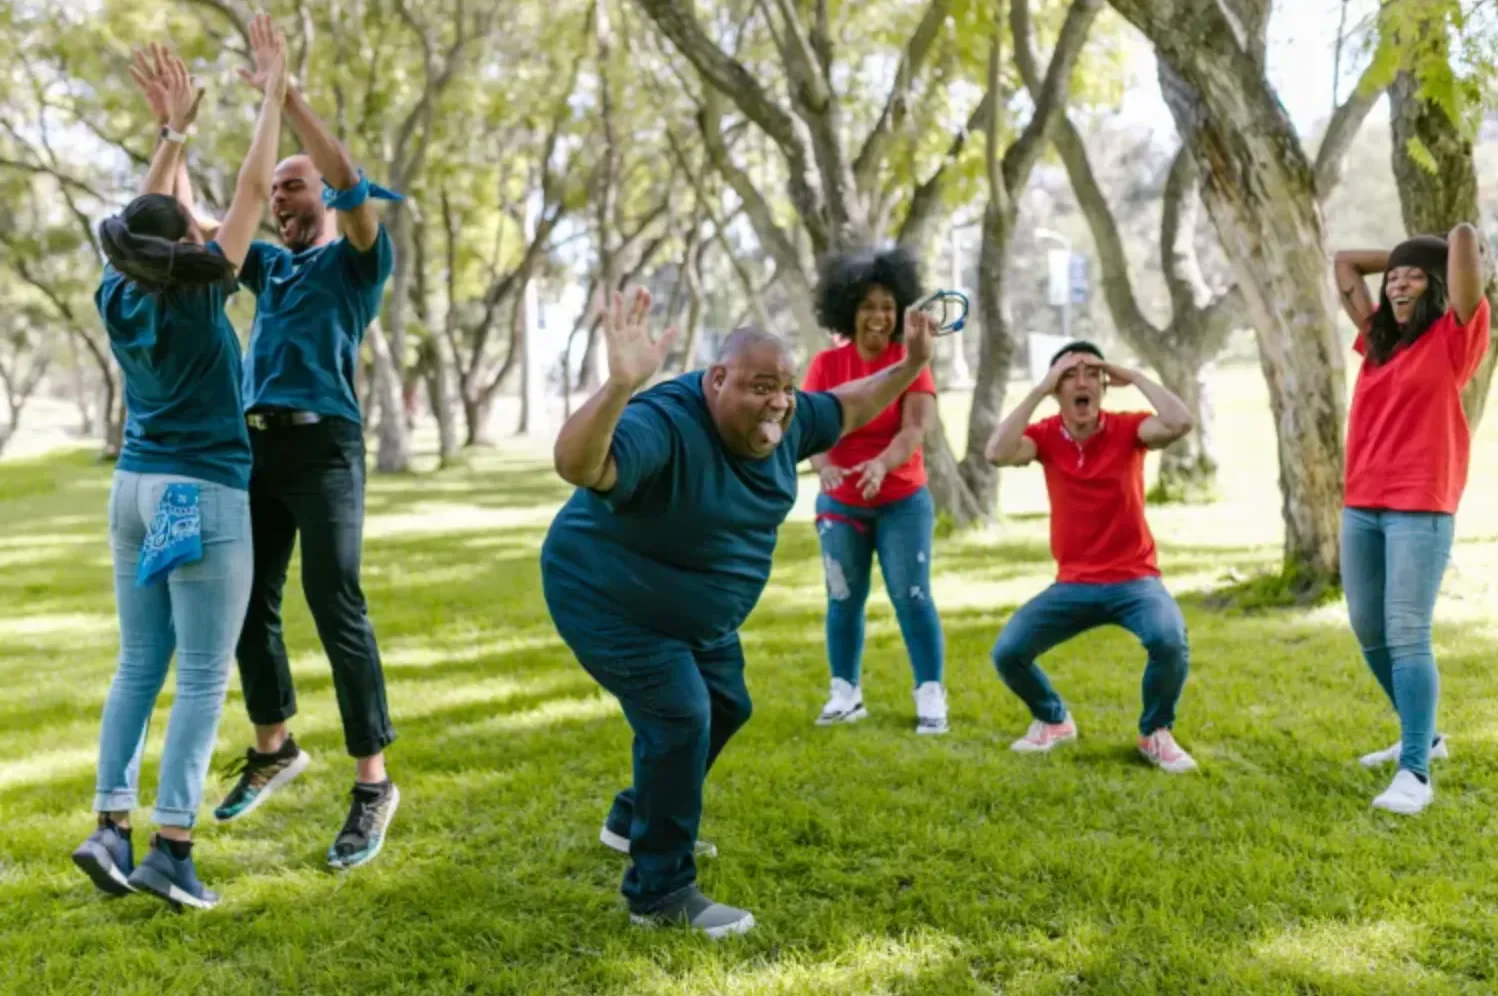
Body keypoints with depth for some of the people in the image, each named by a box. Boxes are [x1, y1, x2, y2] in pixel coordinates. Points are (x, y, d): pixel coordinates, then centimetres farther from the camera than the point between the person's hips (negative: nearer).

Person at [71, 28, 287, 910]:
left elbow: (150, 213, 18)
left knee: (139, 666, 11)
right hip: (205, 499, -6)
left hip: (136, 491, 6)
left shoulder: (119, 298, 1)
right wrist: (275, 93, -1)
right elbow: (254, 191, -9)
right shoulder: (200, 298, -14)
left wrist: (176, 127, 23)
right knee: (204, 677, -2)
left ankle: (112, 827, 5)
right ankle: (172, 845, -6)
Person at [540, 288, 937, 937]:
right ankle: (660, 892, -5)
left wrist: (910, 366, 2)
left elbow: (848, 407, 11)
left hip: (694, 612, 10)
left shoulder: (783, 422, -9)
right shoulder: (663, 426, -36)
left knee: (723, 707, 20)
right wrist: (620, 387, -69)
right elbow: (577, 465, -54)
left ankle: (634, 820, 41)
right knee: (679, 719, -18)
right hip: (609, 602, -9)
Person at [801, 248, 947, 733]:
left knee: (911, 595, -6)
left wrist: (881, 464, -38)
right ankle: (845, 693, 16)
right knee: (843, 598, 6)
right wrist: (823, 466, -33)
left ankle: (931, 696, -1)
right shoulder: (825, 364, -3)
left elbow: (917, 427, -18)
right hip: (840, 502, 2)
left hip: (903, 501, -2)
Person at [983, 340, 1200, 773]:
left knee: (1170, 641, -31)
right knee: (1007, 652, -12)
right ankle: (1053, 719, 21)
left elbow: (1180, 422, -25)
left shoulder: (1127, 428, -5)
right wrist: (1039, 389, -20)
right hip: (1073, 585, 2)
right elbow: (997, 454, -23)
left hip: (1134, 580, -2)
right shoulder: (1045, 435, -2)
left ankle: (1155, 733, -1)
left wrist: (1133, 376, -16)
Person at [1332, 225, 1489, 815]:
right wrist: (1399, 258, 20)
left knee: (1407, 636, -13)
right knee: (1369, 633, 11)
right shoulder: (1378, 337, 16)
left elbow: (1465, 237, -10)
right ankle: (1423, 737, 28)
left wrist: (1467, 252, 10)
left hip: (1420, 510, -7)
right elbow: (1344, 263, 24)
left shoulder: (1454, 336, -1)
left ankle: (1416, 773, -13)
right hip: (1361, 507, 7)